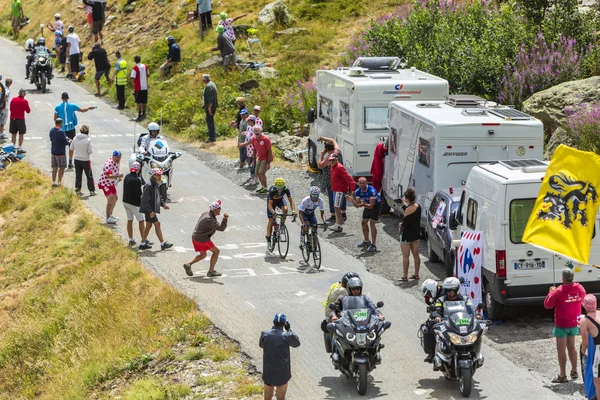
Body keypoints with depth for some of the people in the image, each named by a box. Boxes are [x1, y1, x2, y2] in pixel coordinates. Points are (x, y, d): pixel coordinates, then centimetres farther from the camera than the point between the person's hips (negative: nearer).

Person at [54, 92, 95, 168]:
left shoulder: (57, 107, -5)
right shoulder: (72, 106, -5)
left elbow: (55, 119, -2)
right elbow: (83, 110, 4)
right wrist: (89, 108, 22)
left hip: (62, 129, 0)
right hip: (70, 128, 0)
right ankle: (70, 163, 9)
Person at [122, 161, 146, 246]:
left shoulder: (127, 176, 1)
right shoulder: (137, 180, -23)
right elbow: (138, 193, -23)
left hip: (125, 201, 8)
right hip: (134, 203, -8)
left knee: (129, 220, 15)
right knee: (141, 221, 3)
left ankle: (131, 240, 18)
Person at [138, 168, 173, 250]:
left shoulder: (155, 185, 12)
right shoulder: (149, 186, -20)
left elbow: (158, 197, 23)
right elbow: (145, 200, -24)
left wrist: (163, 204, 7)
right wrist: (150, 211, -26)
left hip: (151, 209, 10)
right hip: (148, 209, -10)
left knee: (149, 225, 14)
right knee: (157, 224, -7)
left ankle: (142, 244, 20)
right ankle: (163, 244, -2)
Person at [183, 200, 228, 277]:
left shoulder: (205, 214, 5)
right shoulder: (210, 219, -24)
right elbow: (221, 228, -34)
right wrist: (225, 218, -43)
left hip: (195, 237, 9)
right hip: (202, 239, -9)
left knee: (203, 255, 24)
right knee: (216, 251, 2)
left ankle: (188, 264, 11)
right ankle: (211, 271, 3)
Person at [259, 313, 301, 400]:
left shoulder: (264, 334, -8)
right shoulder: (287, 336, -17)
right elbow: (297, 343, 3)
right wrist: (289, 329, 5)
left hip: (268, 372, 3)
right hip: (282, 373, -3)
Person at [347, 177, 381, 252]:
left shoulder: (371, 191, -35)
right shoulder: (358, 191, -16)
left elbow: (371, 206, -36)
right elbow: (357, 206, -15)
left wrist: (363, 204, -54)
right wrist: (352, 201, -35)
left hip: (376, 205, -7)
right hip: (368, 205, 7)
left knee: (372, 223, -17)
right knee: (363, 222, 9)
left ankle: (374, 245, -13)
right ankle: (366, 241, 27)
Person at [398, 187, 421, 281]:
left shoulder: (409, 209, -23)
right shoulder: (418, 206, 1)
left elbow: (405, 223, -22)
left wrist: (401, 225, -1)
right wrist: (403, 205, 14)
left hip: (407, 236, -8)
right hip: (416, 235, 8)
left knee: (405, 256, 0)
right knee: (416, 255, 15)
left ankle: (405, 276, 4)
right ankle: (416, 274, 22)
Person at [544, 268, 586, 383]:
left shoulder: (558, 291, -24)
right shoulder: (580, 289, -8)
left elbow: (547, 305, -13)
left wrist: (551, 292, 1)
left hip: (561, 325, -5)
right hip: (574, 324, 5)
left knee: (561, 349, 5)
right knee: (571, 347, 22)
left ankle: (563, 376, 9)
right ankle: (574, 371, 30)